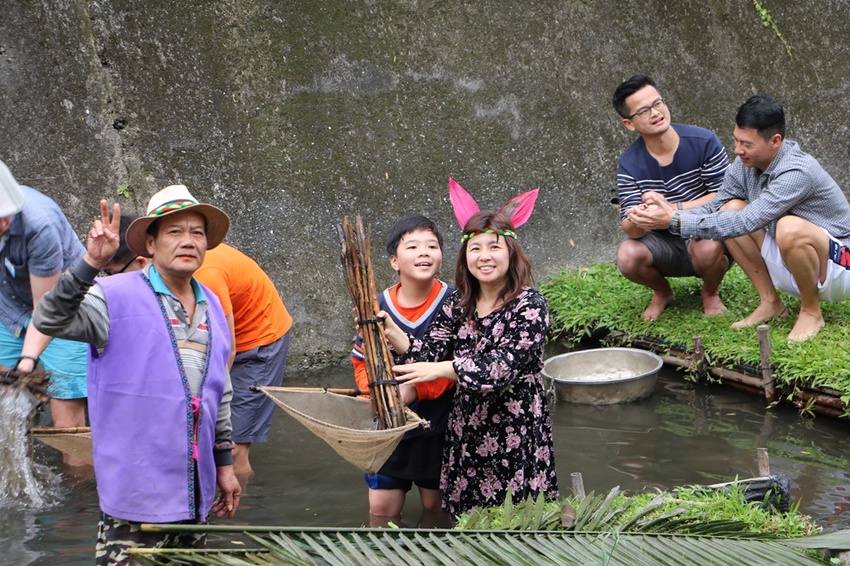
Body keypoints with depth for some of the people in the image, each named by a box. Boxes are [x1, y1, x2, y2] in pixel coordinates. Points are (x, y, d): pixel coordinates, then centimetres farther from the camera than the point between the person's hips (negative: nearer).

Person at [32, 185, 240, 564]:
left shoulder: (213, 307, 13)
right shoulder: (117, 296, -8)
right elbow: (49, 321, -24)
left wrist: (224, 463, 19)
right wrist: (90, 264, -35)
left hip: (196, 490, 7)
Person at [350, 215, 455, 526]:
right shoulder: (378, 306, -4)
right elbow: (362, 362, 5)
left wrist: (416, 390, -23)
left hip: (437, 427, -2)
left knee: (435, 505, 12)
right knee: (381, 507, 5)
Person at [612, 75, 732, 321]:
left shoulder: (703, 142, -14)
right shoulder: (629, 165, -10)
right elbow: (631, 230, -16)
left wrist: (673, 209, -27)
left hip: (707, 233, -2)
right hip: (665, 243, 2)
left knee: (707, 248, -37)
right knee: (627, 257, -28)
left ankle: (711, 293, 2)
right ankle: (662, 293, 10)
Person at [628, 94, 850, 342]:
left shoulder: (797, 172, -29)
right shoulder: (746, 163, -5)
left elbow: (745, 223, -35)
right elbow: (714, 209, -3)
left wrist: (675, 221, -36)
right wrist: (671, 211, -23)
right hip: (789, 264, 7)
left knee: (790, 227, -37)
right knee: (731, 209, -8)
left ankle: (811, 312, -11)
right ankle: (770, 302, 2)